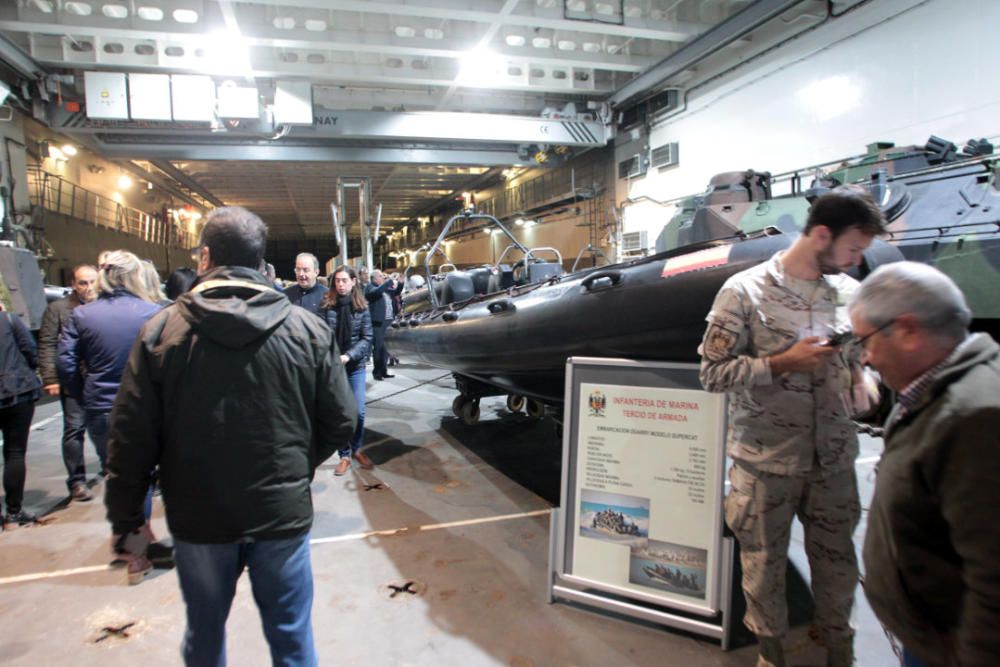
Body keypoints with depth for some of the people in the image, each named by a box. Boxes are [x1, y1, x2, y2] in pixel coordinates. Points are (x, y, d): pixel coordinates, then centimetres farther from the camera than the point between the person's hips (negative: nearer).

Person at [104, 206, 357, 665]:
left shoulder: (161, 331, -10)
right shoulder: (308, 328, -10)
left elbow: (131, 438, -8)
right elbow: (340, 422, -6)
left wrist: (126, 520, 6)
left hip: (198, 517, 1)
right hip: (283, 512, 0)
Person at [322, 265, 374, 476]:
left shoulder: (362, 308, 0)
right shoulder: (327, 306, -5)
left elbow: (367, 339, -2)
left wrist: (348, 356, -14)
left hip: (355, 366, 1)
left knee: (358, 411, 4)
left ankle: (357, 449, 26)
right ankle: (345, 455, 19)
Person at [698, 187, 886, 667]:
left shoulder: (850, 292, 2)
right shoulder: (745, 291, -11)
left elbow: (861, 353, 17)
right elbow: (713, 373, -10)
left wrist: (862, 375, -6)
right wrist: (782, 363, -20)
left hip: (834, 457, 4)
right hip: (766, 460, -3)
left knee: (836, 557, 16)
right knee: (764, 559, 13)